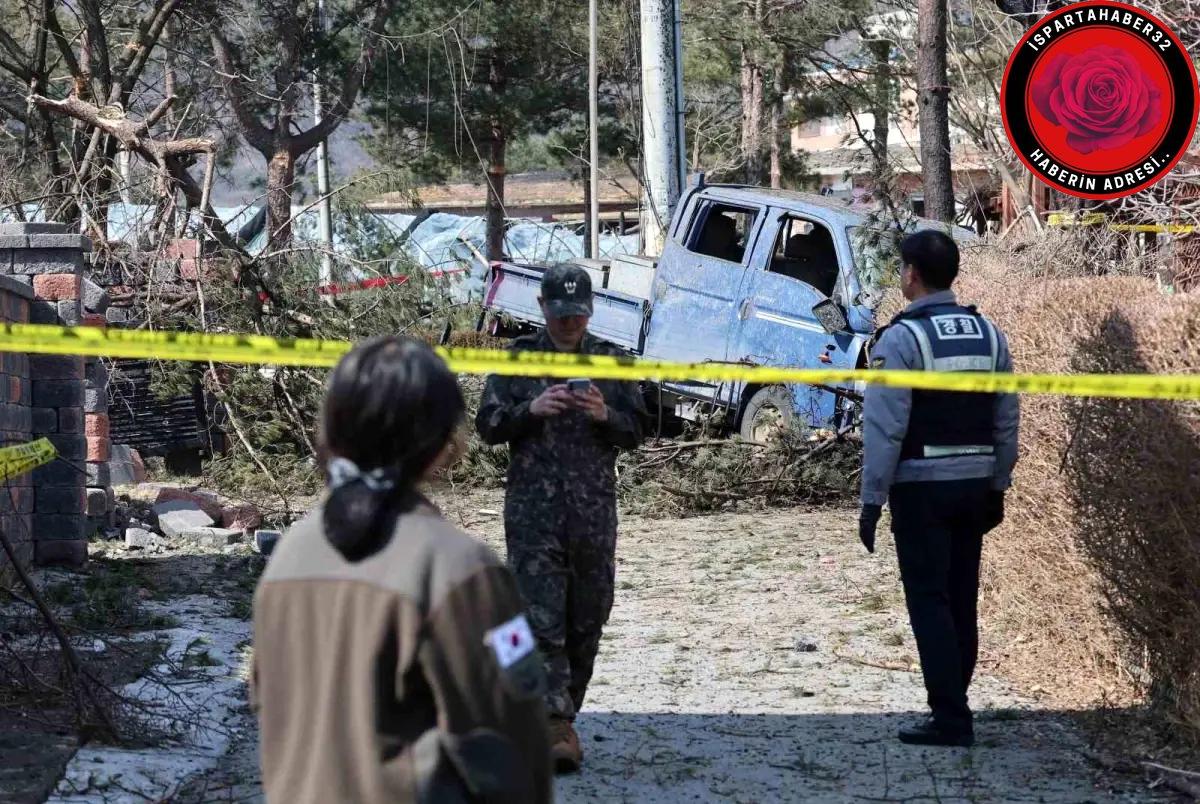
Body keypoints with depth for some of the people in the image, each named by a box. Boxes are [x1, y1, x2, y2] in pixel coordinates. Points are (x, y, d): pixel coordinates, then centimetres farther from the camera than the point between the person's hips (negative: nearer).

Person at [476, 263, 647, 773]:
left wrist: (606, 416, -12)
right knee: (542, 619, -11)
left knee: (587, 620, 8)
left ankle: (563, 715, 22)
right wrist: (530, 410, -14)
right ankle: (556, 726, -15)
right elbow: (488, 425, 3)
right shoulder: (519, 360, 5)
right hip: (533, 510, -2)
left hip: (596, 510, 3)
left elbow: (635, 431, 9)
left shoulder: (610, 362, 9)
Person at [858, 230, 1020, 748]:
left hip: (921, 487, -6)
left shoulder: (901, 337, -12)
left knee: (929, 601, -3)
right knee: (962, 600, 13)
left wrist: (871, 500, -11)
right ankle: (953, 709, 20)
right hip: (975, 484, 6)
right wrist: (997, 488, 18)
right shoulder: (989, 334, 8)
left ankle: (950, 719, -7)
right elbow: (1006, 423, 10)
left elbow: (884, 428, -15)